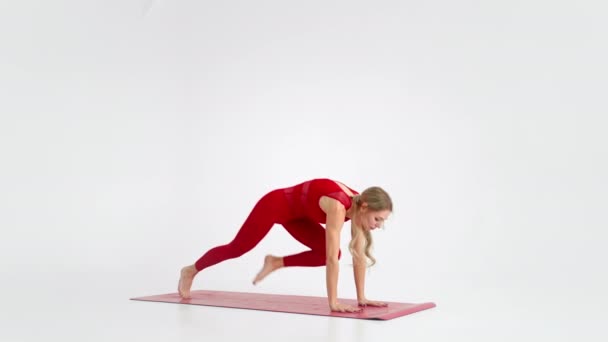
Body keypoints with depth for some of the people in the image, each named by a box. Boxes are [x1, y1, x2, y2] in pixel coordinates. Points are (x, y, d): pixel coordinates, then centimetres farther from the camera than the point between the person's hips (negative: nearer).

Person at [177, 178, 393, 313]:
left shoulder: (359, 207, -17)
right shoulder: (338, 208, -39)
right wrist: (333, 302, -38)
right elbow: (332, 259, -40)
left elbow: (359, 256, -11)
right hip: (276, 204, -7)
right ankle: (190, 271, 35)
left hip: (296, 214, 7)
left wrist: (361, 297, -11)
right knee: (238, 248, 10)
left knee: (328, 252, -7)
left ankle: (276, 263, 11)